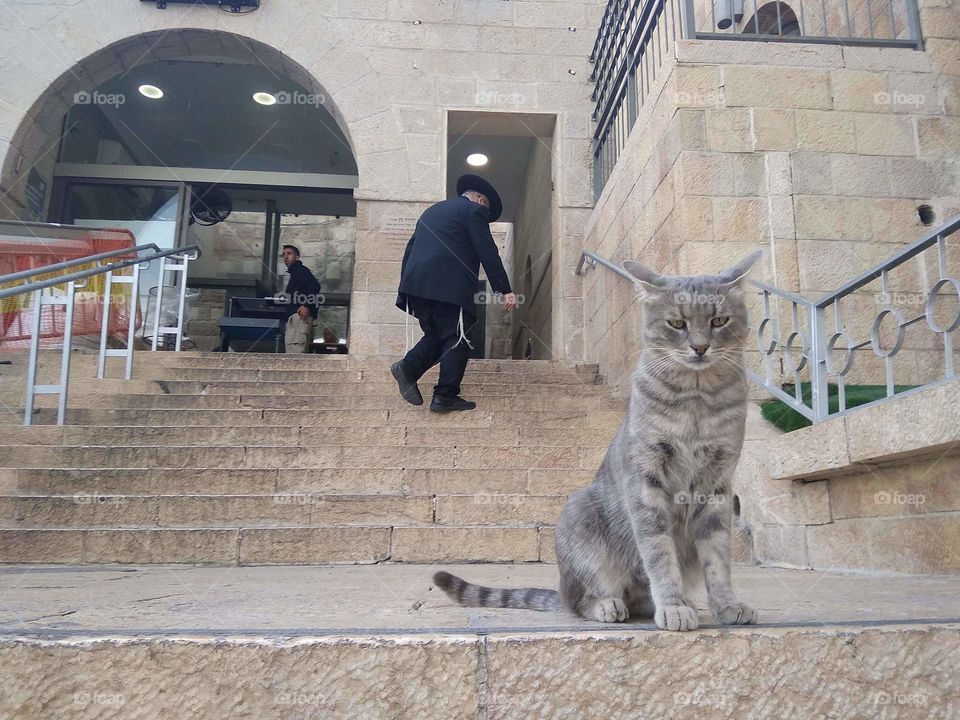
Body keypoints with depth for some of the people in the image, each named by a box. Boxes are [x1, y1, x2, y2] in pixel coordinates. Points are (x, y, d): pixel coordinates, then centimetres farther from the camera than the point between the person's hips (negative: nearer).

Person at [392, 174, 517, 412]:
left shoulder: (432, 210, 27)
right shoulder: (474, 210, 4)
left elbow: (409, 249, 24)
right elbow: (488, 253, -4)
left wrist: (406, 286, 23)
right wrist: (505, 290, -4)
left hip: (416, 284, 7)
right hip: (450, 286, -7)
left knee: (437, 334, 17)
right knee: (457, 339, 0)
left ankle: (408, 368, 0)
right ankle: (445, 396, -2)